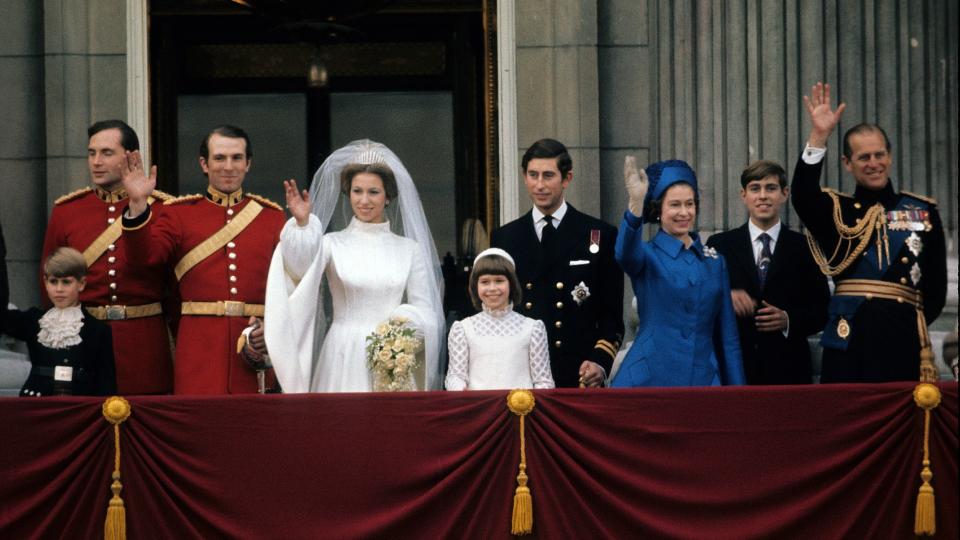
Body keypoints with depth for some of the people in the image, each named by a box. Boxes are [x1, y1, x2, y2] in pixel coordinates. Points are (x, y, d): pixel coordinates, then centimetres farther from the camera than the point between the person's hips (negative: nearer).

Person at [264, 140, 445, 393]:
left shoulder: (408, 249, 10)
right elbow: (301, 267, -17)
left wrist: (404, 321, -12)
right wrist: (302, 224, -33)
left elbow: (425, 310, 9)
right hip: (344, 360, -1)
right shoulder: (332, 243, 4)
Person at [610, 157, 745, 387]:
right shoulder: (647, 255, 1)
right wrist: (635, 203, -42)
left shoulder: (714, 262, 11)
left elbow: (727, 336, 13)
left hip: (703, 379, 3)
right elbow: (626, 254, -26)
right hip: (649, 380, -3)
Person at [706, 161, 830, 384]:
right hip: (733, 369, 0)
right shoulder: (719, 245, 8)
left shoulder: (804, 247, 8)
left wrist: (789, 320, -10)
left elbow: (822, 310, 7)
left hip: (788, 372, 0)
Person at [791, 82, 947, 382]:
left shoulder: (922, 211, 12)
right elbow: (802, 197, -12)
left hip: (904, 339, 1)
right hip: (849, 338, -1)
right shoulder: (837, 211, 10)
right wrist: (819, 136, -18)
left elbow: (936, 284, 10)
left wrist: (915, 323, 1)